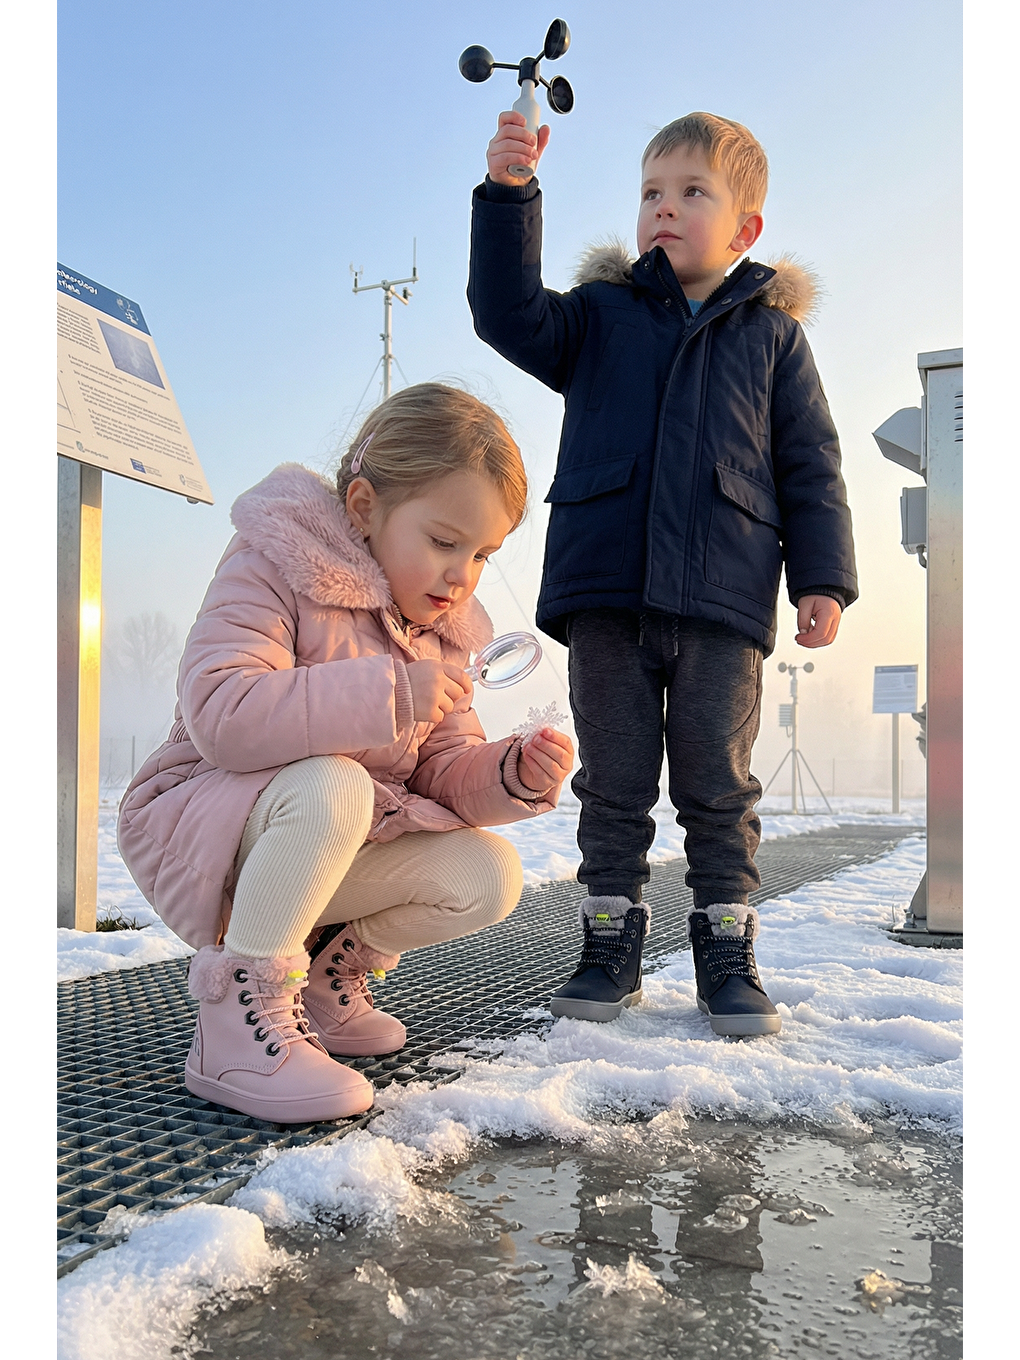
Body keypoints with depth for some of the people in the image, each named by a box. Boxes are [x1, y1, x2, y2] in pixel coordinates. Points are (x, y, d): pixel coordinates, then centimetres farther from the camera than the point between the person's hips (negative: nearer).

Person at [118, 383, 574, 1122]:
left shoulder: (442, 634, 5)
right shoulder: (273, 569, -18)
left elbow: (445, 770, 1)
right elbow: (218, 714, -33)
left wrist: (512, 776, -22)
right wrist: (387, 695, -37)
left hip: (336, 850, 7)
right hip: (197, 828, -7)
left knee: (491, 876, -11)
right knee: (332, 786, -38)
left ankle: (333, 961, 13)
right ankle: (239, 1016, -22)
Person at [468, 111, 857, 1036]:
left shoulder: (772, 331, 13)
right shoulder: (600, 316, 15)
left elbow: (810, 465, 10)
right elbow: (511, 315, -3)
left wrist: (823, 578, 1)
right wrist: (509, 194, -14)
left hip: (722, 598, 0)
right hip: (607, 594, 1)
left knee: (719, 784, 3)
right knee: (614, 780, 6)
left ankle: (727, 949, 15)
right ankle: (612, 942, 17)